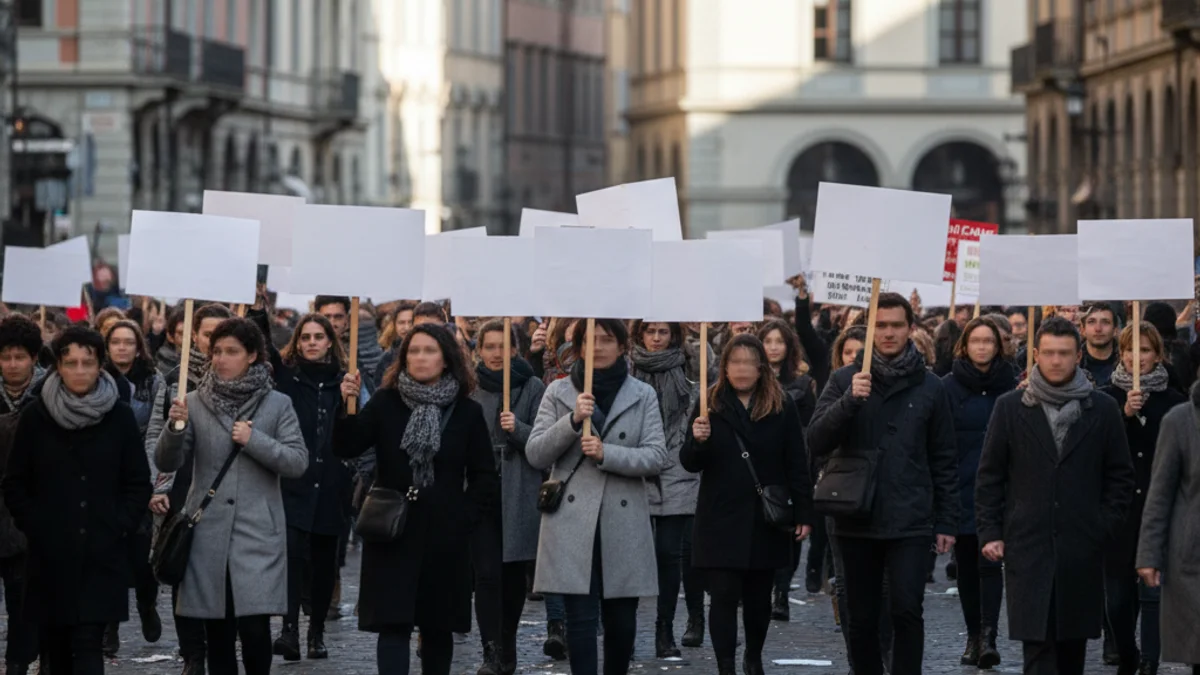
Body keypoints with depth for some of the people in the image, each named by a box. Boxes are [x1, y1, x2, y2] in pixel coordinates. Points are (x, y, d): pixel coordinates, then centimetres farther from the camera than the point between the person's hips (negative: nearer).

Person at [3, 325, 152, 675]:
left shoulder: (119, 416, 1)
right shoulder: (36, 416, 2)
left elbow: (138, 484, 6)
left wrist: (119, 527, -4)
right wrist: (34, 525, -4)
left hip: (102, 554, -1)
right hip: (50, 555, 1)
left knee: (88, 643, -10)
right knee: (55, 646, 6)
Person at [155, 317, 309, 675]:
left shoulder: (277, 404, 3)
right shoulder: (196, 403, 5)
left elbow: (298, 462, -3)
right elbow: (166, 462, 0)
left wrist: (254, 440, -15)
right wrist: (175, 427, -19)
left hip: (257, 533, -2)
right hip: (209, 532, 2)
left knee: (255, 628, -11)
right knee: (217, 632, 6)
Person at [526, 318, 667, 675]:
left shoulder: (643, 395, 6)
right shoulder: (558, 392, 6)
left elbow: (657, 457, -3)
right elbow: (535, 455, -1)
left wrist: (607, 454, -17)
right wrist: (572, 421, -15)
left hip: (623, 522, 1)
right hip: (572, 522, -1)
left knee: (621, 619, 7)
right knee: (581, 616, -7)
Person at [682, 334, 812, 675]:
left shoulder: (782, 407, 2)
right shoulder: (710, 405, 3)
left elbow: (797, 465, 2)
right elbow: (690, 464, 2)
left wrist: (803, 514, -2)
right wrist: (697, 440, -20)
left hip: (766, 519, 1)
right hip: (721, 520, -1)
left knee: (758, 596, 12)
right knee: (724, 596, -6)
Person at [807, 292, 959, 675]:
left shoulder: (929, 387, 5)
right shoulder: (844, 381, 5)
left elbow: (944, 461, 8)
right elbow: (816, 443, -5)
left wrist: (946, 522, 4)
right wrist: (849, 400, -19)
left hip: (910, 524, -1)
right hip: (856, 522, 1)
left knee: (907, 611, -12)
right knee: (862, 619, 7)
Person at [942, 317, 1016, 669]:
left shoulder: (1013, 384, 2)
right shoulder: (949, 386, 3)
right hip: (961, 490, 2)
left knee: (989, 561, -11)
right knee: (967, 564, 8)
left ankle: (988, 637, -16)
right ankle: (974, 635, 18)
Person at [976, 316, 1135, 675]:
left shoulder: (1103, 409, 5)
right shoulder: (1010, 407, 4)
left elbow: (1120, 477, 9)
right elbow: (989, 476, 7)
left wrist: (1105, 527, 0)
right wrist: (989, 532, 0)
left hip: (1083, 550, 1)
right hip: (1027, 547, -1)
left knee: (1073, 645, 9)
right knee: (1037, 645, -9)